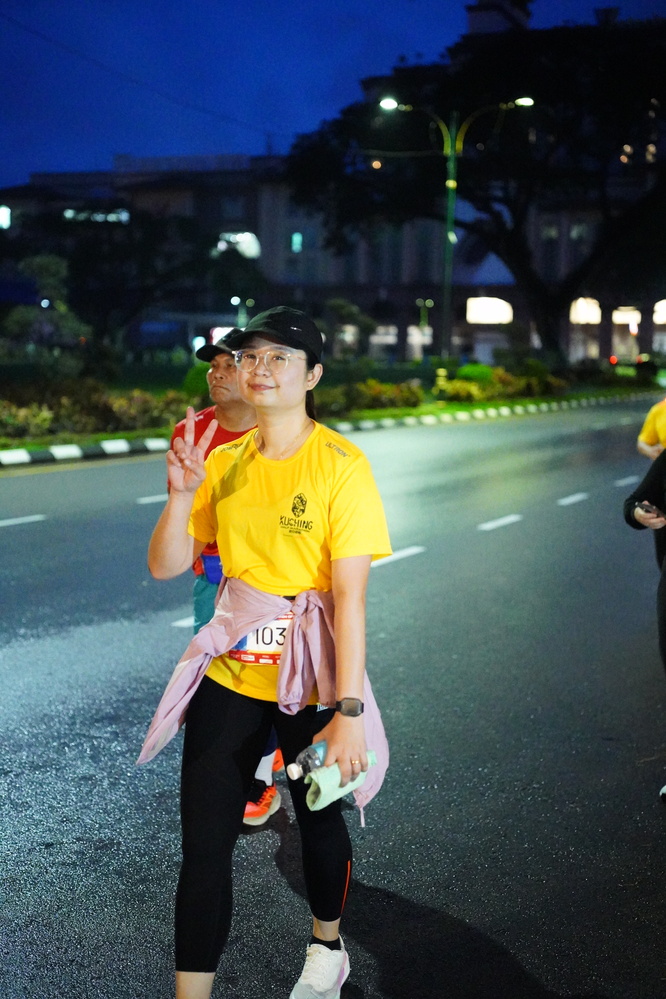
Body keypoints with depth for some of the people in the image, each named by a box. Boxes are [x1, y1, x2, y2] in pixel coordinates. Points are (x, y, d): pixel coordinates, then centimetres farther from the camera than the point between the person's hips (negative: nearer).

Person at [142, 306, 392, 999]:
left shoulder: (340, 465, -14)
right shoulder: (224, 463, 2)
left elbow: (350, 595, -18)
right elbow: (165, 566, 1)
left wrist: (348, 711, -23)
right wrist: (181, 493, -17)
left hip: (312, 680, -3)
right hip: (229, 674, 3)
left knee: (319, 819, 18)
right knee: (203, 845, 0)